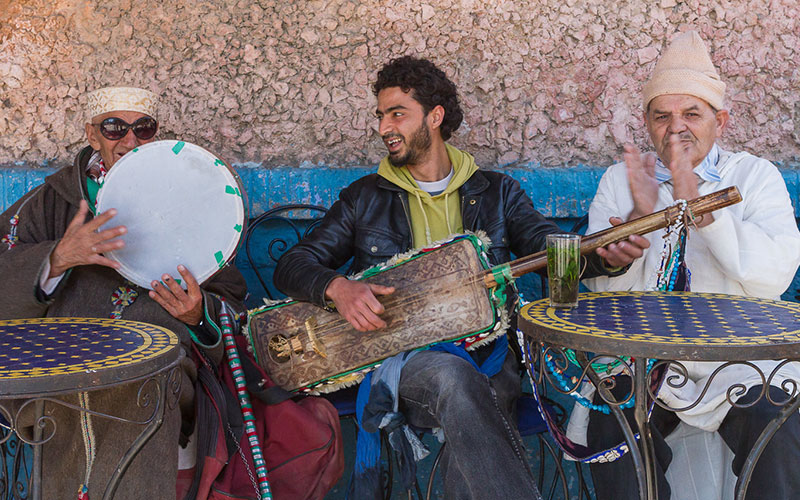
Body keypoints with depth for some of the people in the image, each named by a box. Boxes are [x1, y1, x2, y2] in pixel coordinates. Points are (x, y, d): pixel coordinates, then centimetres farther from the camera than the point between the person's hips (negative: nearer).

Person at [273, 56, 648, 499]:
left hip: (486, 354, 1)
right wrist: (339, 287, -17)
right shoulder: (365, 199, 14)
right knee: (452, 375, -37)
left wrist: (605, 256, -22)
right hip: (400, 359, -1)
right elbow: (292, 266, 7)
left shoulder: (497, 193, 16)